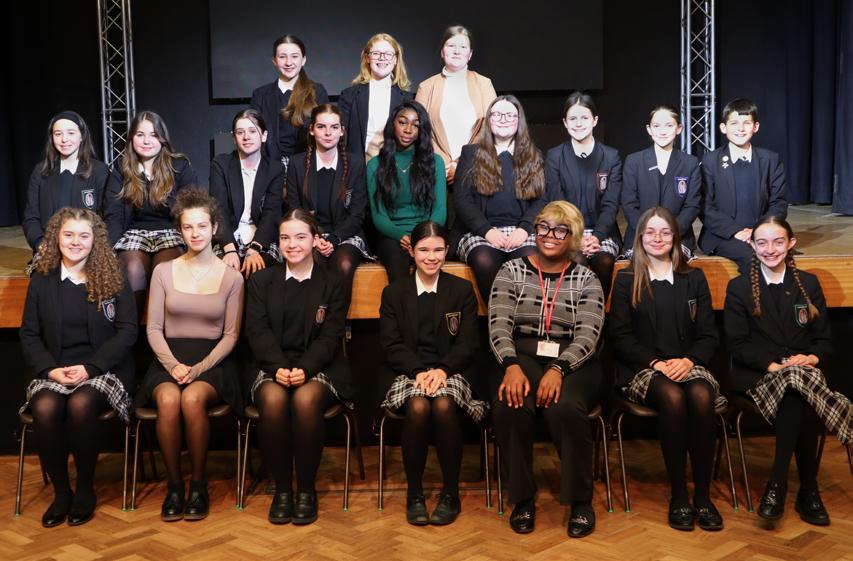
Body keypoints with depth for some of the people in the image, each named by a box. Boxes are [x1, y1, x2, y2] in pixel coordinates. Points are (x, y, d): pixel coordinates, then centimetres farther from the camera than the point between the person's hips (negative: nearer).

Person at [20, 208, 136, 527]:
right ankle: (61, 491, -10)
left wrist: (89, 367, -14)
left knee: (80, 405, -33)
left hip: (103, 368, -2)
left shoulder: (113, 279, 4)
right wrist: (51, 369, -11)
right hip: (54, 371, 2)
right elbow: (29, 334, 8)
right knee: (44, 408, -30)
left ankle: (85, 490, -12)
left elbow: (127, 331, -3)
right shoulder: (41, 281, 10)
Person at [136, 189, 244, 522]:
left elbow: (230, 335, 3)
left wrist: (198, 369, -12)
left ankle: (198, 484, -15)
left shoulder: (231, 278, 5)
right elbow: (154, 329, 6)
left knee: (192, 399, -34)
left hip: (211, 360, -1)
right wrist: (174, 365, -11)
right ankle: (174, 485, -14)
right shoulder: (164, 272, 9)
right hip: (169, 359, 1)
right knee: (169, 401, -33)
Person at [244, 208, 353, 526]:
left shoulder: (331, 284, 10)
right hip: (271, 366, 1)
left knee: (306, 400, -35)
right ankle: (282, 489, -17)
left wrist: (304, 368, -19)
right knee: (274, 400, -34)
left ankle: (307, 490, -17)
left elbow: (330, 337, 0)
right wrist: (279, 367, -17)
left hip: (318, 367, -1)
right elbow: (258, 330, 1)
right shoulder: (262, 280, 13)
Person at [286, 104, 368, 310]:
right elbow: (294, 211, 5)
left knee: (344, 265, -33)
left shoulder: (355, 163, 3)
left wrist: (333, 240, -14)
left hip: (346, 235, 0)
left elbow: (358, 213, 1)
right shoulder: (297, 164, 5)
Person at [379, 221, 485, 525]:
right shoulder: (393, 292, 12)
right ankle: (414, 493, -16)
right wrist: (419, 371, -16)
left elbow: (468, 343, 3)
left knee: (443, 406, -34)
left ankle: (451, 494, -17)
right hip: (408, 371, 0)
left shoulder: (462, 290, 11)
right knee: (418, 407, -33)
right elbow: (392, 345, 3)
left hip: (451, 371, 0)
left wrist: (442, 369, -16)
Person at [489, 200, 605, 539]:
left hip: (572, 362, 0)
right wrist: (511, 365, -21)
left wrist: (558, 369, -23)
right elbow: (499, 327, -1)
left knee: (565, 409, -33)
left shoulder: (586, 281, 9)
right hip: (522, 356, 1)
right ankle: (522, 498, -11)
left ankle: (580, 500, -11)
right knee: (510, 408, -32)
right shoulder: (511, 272, 10)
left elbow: (587, 336, -5)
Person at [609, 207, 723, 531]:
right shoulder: (626, 280, 11)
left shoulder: (694, 278, 17)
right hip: (642, 368, -2)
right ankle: (678, 496, -25)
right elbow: (621, 337, 3)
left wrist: (689, 360, -10)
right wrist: (656, 362, -13)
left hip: (687, 365, 2)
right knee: (672, 397, -35)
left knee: (701, 396, -33)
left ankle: (703, 495, -25)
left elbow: (708, 335, 11)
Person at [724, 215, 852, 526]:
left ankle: (778, 485, -25)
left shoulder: (809, 284, 15)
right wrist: (773, 364, -16)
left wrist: (812, 358, -11)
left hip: (803, 370, 2)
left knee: (799, 398, -36)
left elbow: (824, 339, 12)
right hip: (755, 374, -2)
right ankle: (808, 490, -25)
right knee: (803, 403, -35)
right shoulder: (738, 287, 7)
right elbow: (736, 344, -1)